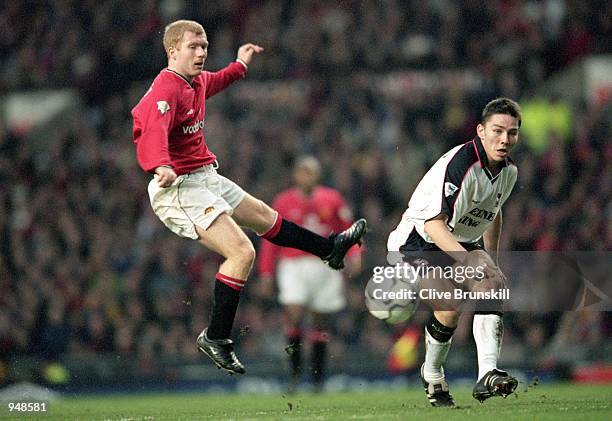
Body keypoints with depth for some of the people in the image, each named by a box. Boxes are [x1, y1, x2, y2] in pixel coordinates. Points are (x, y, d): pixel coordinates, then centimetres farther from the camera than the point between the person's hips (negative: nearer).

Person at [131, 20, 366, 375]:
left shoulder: (197, 81, 9)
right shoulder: (165, 90, -21)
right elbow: (151, 131, -41)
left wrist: (240, 65, 48)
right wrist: (161, 167, -59)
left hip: (207, 179, 10)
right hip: (179, 189, -10)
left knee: (265, 217, 28)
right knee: (242, 252, -19)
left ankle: (330, 249, 48)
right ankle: (216, 338, -12)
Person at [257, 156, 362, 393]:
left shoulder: (332, 199, 5)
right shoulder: (284, 202, 3)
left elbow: (349, 231, 12)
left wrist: (354, 255, -5)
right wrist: (266, 273, 4)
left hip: (325, 265, 1)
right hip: (293, 266, -1)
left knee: (320, 324, 6)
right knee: (294, 317, -18)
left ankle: (318, 377, 13)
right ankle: (295, 371, -6)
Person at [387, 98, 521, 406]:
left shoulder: (509, 170, 1)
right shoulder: (459, 164, -27)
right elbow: (434, 222, -34)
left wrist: (489, 262, 24)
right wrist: (465, 259, -47)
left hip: (464, 243, 7)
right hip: (418, 241, -7)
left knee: (493, 284, -22)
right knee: (451, 305, -27)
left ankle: (487, 375, -30)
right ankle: (432, 374, 0)